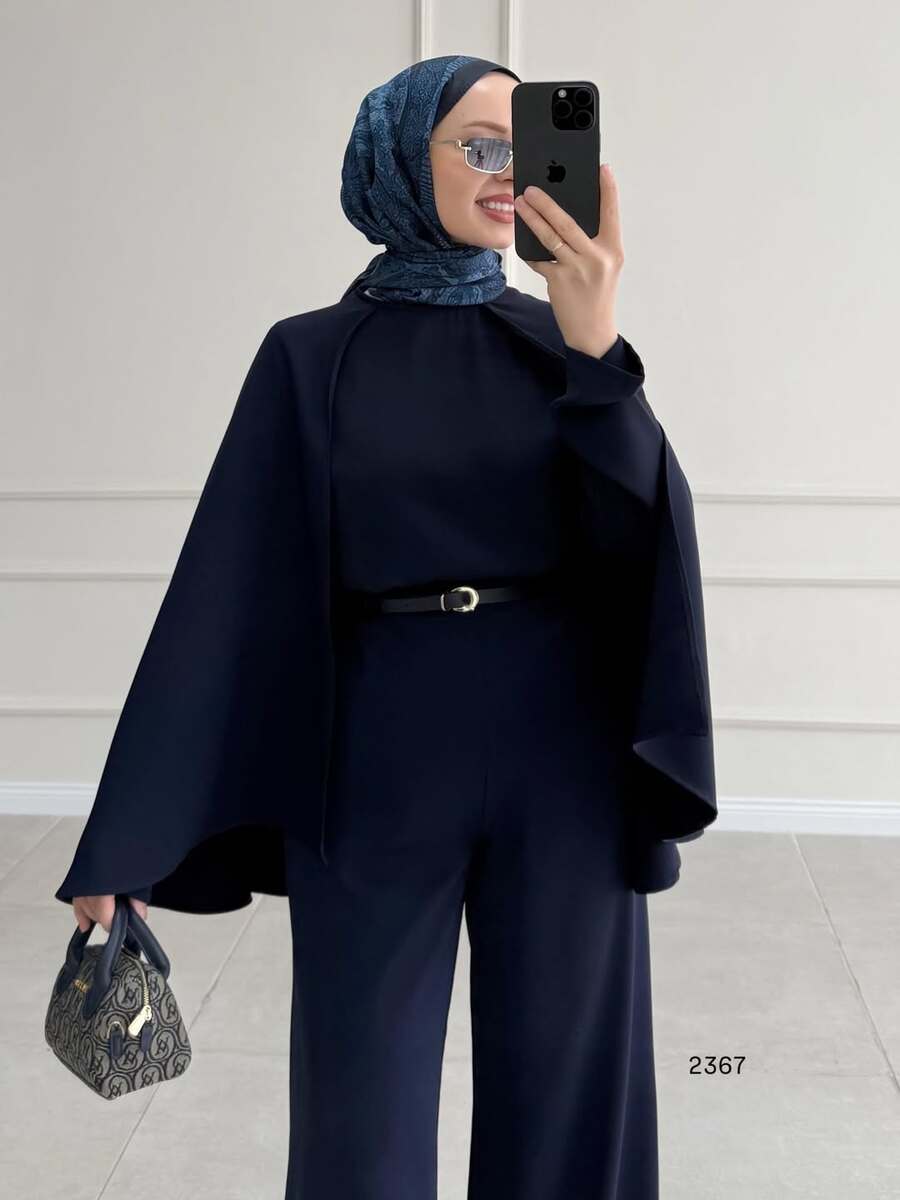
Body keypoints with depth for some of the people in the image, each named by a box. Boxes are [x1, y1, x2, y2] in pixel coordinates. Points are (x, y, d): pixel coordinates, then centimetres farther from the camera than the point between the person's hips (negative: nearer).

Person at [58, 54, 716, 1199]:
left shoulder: (555, 341, 7)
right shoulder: (313, 354, 2)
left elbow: (645, 526, -7)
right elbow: (230, 581, -3)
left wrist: (596, 350, -22)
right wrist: (126, 832, -6)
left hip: (562, 740, 2)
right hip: (385, 744, -1)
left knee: (561, 1076, 11)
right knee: (368, 1094, 6)